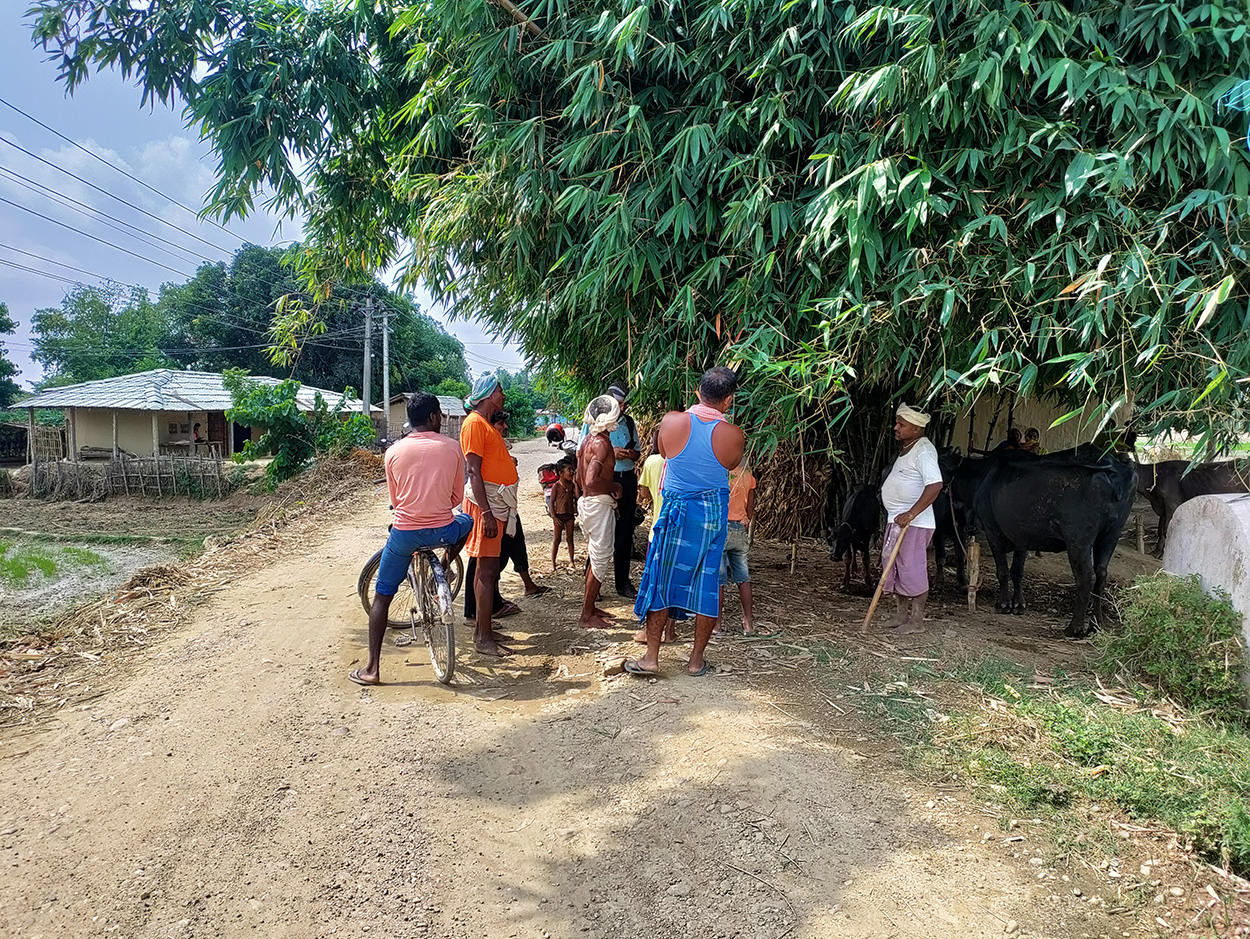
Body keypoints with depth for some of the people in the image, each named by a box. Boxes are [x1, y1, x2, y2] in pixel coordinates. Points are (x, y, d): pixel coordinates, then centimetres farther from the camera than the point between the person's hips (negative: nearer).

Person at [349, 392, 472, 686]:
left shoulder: (394, 452, -1)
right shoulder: (452, 447, -2)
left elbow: (395, 499, 10)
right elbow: (457, 497, 6)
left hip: (404, 534, 0)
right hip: (442, 531, 0)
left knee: (381, 597, 14)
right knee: (466, 521, 36)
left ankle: (372, 668, 12)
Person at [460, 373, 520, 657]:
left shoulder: (488, 424, 19)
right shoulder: (474, 423, -11)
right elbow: (474, 471, -18)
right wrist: (486, 513, -23)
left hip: (498, 504, 10)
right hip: (486, 504, -10)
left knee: (490, 569, 13)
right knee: (487, 570, -7)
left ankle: (484, 628, 20)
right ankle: (483, 638, -3)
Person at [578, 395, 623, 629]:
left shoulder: (589, 440, 10)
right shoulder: (602, 443, -19)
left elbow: (580, 478, 16)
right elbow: (591, 480, -30)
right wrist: (614, 486, -15)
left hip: (587, 502, 10)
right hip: (599, 504, -10)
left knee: (596, 558, 19)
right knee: (601, 560, -1)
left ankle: (589, 607, 28)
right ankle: (587, 615, 6)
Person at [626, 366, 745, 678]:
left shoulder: (671, 421, -13)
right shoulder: (733, 435, -14)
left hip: (675, 511, 0)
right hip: (713, 513, 0)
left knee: (662, 579, 10)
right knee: (708, 583, 11)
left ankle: (651, 657, 14)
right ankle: (697, 659, 20)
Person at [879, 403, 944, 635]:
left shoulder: (923, 450, -16)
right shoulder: (907, 449, 16)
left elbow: (935, 485, -28)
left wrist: (911, 514, -31)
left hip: (913, 523, -10)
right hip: (896, 520, 10)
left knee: (913, 571, -4)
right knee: (894, 567, 14)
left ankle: (916, 620, 6)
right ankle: (901, 614, 25)